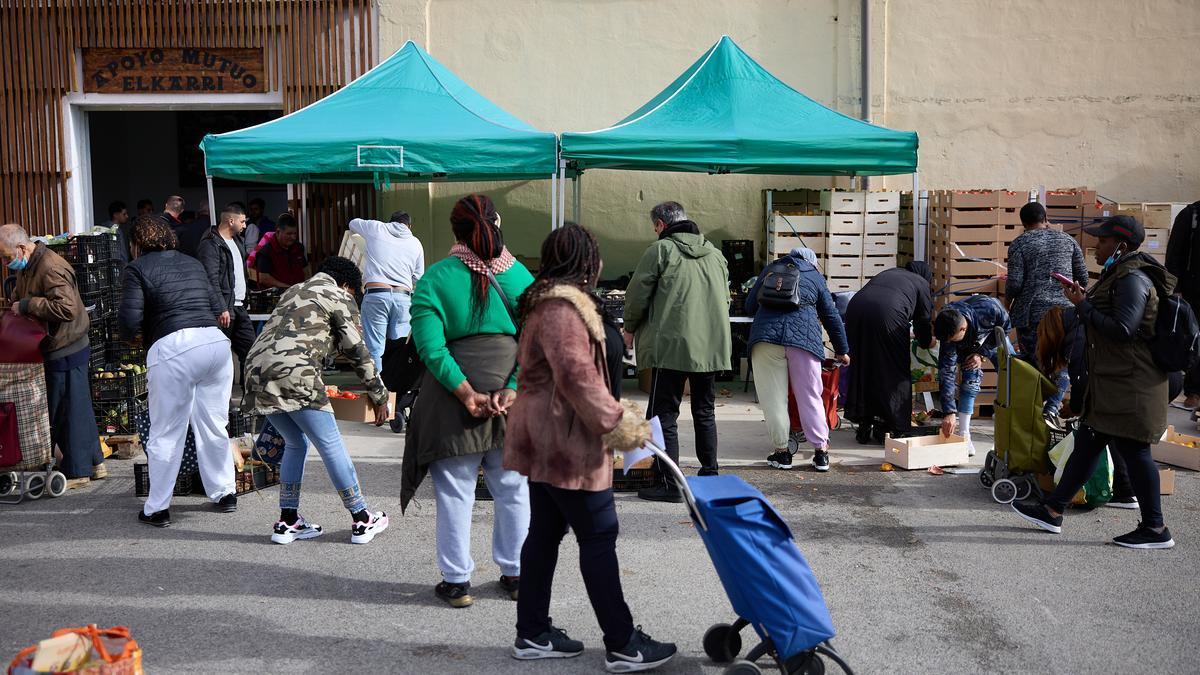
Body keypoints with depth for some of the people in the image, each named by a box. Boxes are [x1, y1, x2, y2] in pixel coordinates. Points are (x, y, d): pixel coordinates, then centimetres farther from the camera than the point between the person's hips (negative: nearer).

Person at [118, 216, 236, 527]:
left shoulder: (137, 269, 4)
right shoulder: (193, 264, 20)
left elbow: (129, 321, -5)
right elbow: (217, 306, 20)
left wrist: (129, 335, 16)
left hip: (173, 348, -5)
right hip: (216, 341, 5)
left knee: (166, 433, 6)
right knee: (214, 426, 17)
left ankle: (157, 508, 14)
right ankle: (225, 493, 26)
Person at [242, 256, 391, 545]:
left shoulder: (294, 291, 30)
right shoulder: (340, 298, 8)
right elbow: (357, 352, 6)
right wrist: (379, 396, 15)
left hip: (257, 370, 8)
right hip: (294, 375, -8)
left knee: (295, 443, 20)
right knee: (331, 445, 0)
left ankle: (287, 522, 21)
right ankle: (362, 520, 7)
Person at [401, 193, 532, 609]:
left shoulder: (436, 278, -4)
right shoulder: (520, 275, 2)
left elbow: (431, 346, -14)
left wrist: (466, 392, -14)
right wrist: (512, 389, -12)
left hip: (454, 399, -2)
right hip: (512, 394, 2)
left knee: (455, 492, 8)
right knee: (514, 488, 15)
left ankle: (456, 581, 16)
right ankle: (515, 574, 26)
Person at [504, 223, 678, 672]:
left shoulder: (548, 303, 17)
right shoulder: (562, 308, -18)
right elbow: (576, 376, -26)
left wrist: (611, 415, 21)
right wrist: (620, 424, -19)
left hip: (544, 441, 11)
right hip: (564, 443, -11)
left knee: (545, 533, 14)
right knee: (598, 538, -3)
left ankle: (533, 634, 22)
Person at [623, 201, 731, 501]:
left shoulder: (661, 250, -5)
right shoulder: (715, 253, 14)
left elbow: (638, 294, -5)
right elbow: (724, 299, 20)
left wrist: (630, 328, 10)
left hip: (671, 346, -6)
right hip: (712, 347, 6)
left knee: (664, 415, 0)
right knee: (705, 413, 18)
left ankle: (668, 484, -1)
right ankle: (709, 474, 24)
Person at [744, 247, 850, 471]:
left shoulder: (770, 269, 24)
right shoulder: (815, 276, 24)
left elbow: (749, 306, 24)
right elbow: (831, 316, 25)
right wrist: (842, 351, 35)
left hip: (766, 334, 0)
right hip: (804, 336, 0)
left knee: (773, 397, 6)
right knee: (810, 396, 8)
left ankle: (782, 451, 9)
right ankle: (821, 452, 9)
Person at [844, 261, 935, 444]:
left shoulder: (887, 273, 37)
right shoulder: (921, 283, 22)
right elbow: (924, 320, 23)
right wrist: (926, 342, 43)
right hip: (887, 317, -5)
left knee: (862, 369, 15)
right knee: (893, 372, 10)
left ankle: (864, 428, 19)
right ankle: (884, 427, 12)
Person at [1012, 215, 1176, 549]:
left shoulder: (1133, 280, -18)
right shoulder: (1120, 275, 14)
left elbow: (1122, 330, -25)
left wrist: (1083, 305, -17)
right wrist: (1088, 299, 9)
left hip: (1130, 386, -11)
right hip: (1112, 382, 11)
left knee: (1132, 450, -3)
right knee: (1087, 443, 13)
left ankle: (1155, 529, 9)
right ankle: (1053, 511, 21)